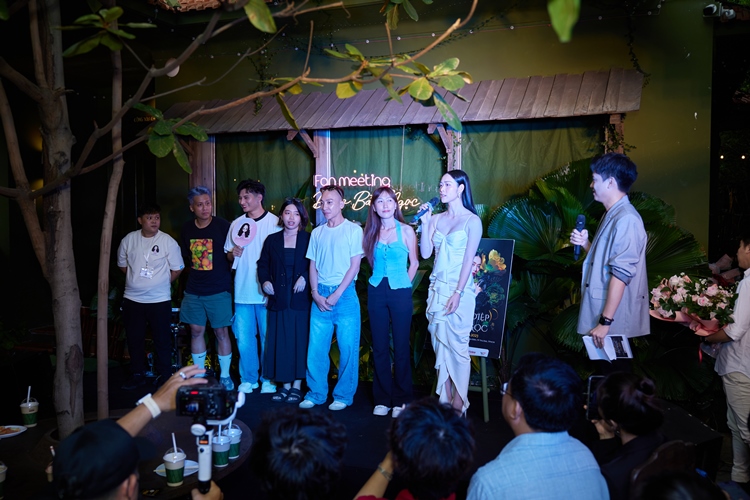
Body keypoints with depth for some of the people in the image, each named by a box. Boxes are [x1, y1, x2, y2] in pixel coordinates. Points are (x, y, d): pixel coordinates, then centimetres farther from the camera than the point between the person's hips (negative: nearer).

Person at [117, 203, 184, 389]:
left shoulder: (168, 241, -8)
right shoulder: (129, 239, 1)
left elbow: (177, 269, -2)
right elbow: (122, 264, 13)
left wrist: (161, 283, 0)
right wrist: (137, 280, 8)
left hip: (160, 299, -3)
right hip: (132, 299, 3)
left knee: (162, 339, 6)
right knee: (134, 339, 11)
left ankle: (165, 375, 20)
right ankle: (137, 375, 25)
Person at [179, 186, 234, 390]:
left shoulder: (223, 226, -8)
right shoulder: (187, 229, 5)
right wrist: (196, 271, 10)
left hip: (218, 290, -4)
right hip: (194, 290, 4)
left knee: (221, 332, 1)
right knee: (196, 331, 10)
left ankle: (225, 376, 14)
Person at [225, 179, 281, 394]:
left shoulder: (275, 223, -3)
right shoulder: (236, 224, 9)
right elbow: (228, 255, 16)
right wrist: (233, 253, -8)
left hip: (267, 292, -3)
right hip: (242, 291, 4)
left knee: (268, 338, 4)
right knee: (244, 338, 7)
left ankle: (268, 379, 18)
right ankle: (248, 379, 21)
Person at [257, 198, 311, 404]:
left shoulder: (309, 239, 2)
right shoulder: (272, 240, 11)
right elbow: (263, 264, 13)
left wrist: (305, 277, -17)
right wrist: (265, 281, -4)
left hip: (301, 298, -3)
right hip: (279, 299, 3)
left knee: (299, 340, 2)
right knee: (280, 341, 5)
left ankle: (297, 386, 11)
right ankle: (285, 385, 16)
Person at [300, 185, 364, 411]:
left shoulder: (353, 230, -1)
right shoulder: (317, 233, 12)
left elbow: (354, 265, -5)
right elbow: (313, 266, 12)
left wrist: (336, 295, -10)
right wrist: (316, 294, -2)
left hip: (344, 294, -4)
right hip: (320, 296, 4)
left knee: (348, 348, 1)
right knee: (315, 347, 5)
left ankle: (343, 396, 14)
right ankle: (316, 393, 19)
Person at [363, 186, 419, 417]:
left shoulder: (406, 230, -1)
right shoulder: (372, 232, 7)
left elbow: (414, 262, 5)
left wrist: (403, 284, 6)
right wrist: (383, 278, 7)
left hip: (400, 293, -3)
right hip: (376, 292, 3)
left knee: (401, 346, 2)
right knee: (380, 347, 7)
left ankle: (401, 400, 14)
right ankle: (382, 398, 18)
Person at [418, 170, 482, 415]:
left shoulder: (472, 221, -4)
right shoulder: (436, 219, 10)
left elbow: (468, 260, -9)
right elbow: (425, 253, 4)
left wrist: (457, 294, -15)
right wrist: (424, 223, -2)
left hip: (459, 290, -5)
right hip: (436, 289, 5)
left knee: (457, 346, -3)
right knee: (440, 346, 7)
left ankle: (458, 406, 6)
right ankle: (444, 401, 16)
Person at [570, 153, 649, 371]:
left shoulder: (626, 219, -18)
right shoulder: (613, 215, 13)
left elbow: (621, 274, -23)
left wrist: (605, 321, -24)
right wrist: (585, 244, 1)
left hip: (614, 320, -10)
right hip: (604, 314, 10)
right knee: (606, 371, 18)